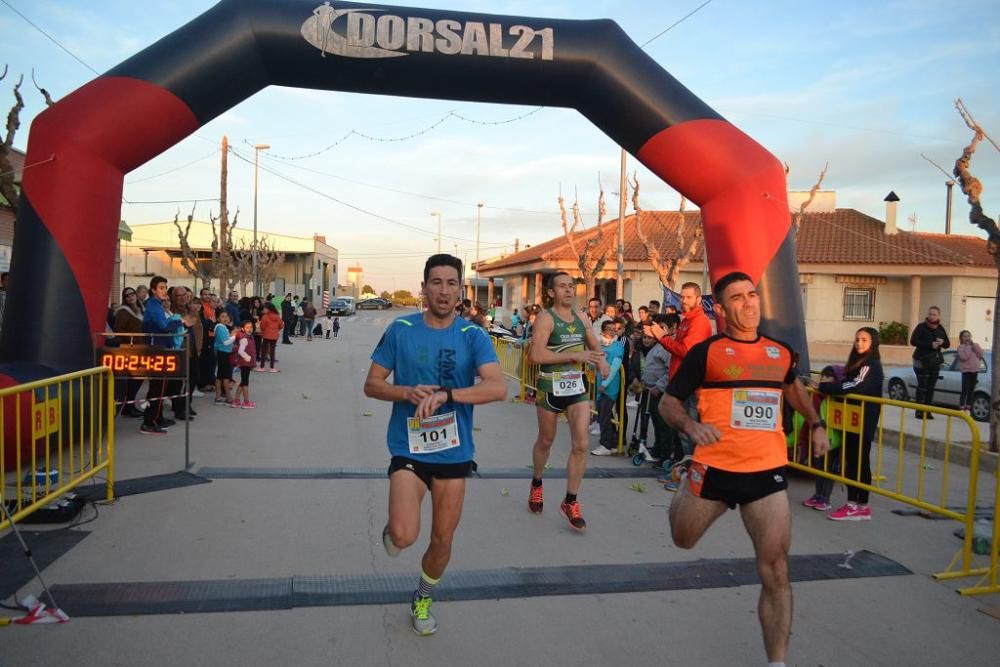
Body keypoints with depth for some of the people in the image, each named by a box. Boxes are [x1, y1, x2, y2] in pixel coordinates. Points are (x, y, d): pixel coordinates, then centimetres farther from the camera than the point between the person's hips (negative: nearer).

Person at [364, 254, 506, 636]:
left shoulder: (473, 336, -6)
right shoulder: (401, 330, -4)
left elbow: (498, 388, -19)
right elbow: (372, 385, 1)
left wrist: (445, 394, -31)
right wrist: (408, 393, -19)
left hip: (454, 452, 1)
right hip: (408, 449, -1)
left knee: (442, 540, 14)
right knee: (404, 537, -18)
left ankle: (423, 599, 43)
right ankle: (393, 526, 20)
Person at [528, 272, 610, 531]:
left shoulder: (580, 317, 7)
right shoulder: (546, 317, -13)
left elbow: (595, 345, 22)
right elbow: (535, 355, -25)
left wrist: (601, 360, -2)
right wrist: (575, 356, -26)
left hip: (577, 385, 5)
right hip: (551, 386, -4)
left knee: (581, 444, -5)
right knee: (545, 441, 15)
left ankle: (570, 502, 8)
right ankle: (536, 485, 42)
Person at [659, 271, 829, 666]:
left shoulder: (781, 352, 7)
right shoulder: (706, 352, -6)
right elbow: (668, 402, -2)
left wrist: (816, 424, 15)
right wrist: (691, 426, -23)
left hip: (768, 472, 2)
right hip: (715, 467, -2)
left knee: (775, 571, -3)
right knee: (684, 539, 19)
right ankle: (687, 490, 54)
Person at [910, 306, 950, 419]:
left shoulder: (940, 328, 11)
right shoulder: (921, 326, -5)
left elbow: (948, 344, 17)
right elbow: (913, 341, -14)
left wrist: (942, 342, -8)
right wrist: (930, 345, -22)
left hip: (935, 361, 5)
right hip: (922, 360, -5)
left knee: (931, 387, 4)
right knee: (922, 386, -8)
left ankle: (927, 411, 8)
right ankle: (920, 411, -5)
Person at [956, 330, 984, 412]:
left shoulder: (975, 345, 11)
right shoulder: (961, 347, -4)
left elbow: (981, 354, 0)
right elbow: (964, 357, -19)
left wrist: (974, 345, -7)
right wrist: (968, 347, -13)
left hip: (975, 370, 5)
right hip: (966, 370, -5)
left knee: (971, 390, 9)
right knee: (965, 390, -10)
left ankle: (968, 408, 14)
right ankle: (961, 408, -9)